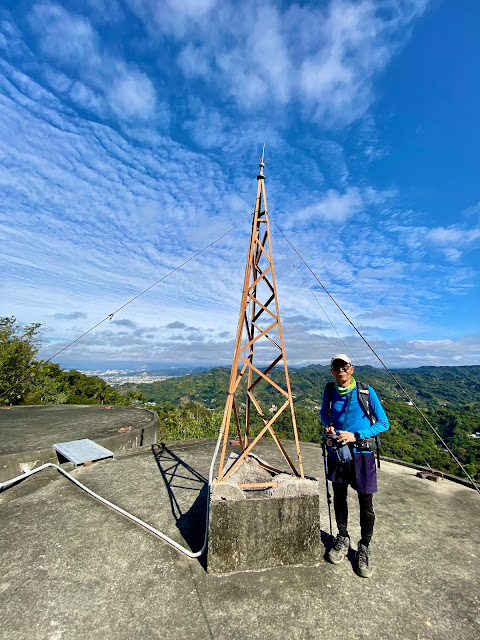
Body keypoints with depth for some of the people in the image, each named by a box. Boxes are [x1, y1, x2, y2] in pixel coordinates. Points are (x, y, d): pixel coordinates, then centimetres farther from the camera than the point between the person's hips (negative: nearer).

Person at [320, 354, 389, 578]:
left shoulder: (366, 391, -12)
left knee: (366, 502, 7)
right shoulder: (329, 390, -3)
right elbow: (324, 413, 15)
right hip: (336, 451, 3)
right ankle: (343, 539, 40)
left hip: (361, 452, -3)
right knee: (339, 497, 17)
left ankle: (364, 549, 31)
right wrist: (328, 425, -7)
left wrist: (356, 436, -16)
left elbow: (383, 423, -7)